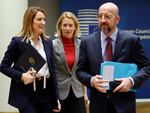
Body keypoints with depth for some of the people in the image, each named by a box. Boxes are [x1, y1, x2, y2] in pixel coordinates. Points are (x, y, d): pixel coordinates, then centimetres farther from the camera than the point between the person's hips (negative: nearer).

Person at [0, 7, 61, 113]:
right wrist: (21, 76, -20)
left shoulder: (48, 42, 9)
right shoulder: (18, 41, -6)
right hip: (26, 93, -5)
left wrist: (56, 97, 7)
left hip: (46, 92, 5)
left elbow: (52, 70, 11)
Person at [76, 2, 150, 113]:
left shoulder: (132, 40, -5)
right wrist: (91, 80, -16)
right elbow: (80, 71, 4)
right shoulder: (87, 42, 0)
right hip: (98, 103, 2)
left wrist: (132, 80, -18)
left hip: (124, 103, -1)